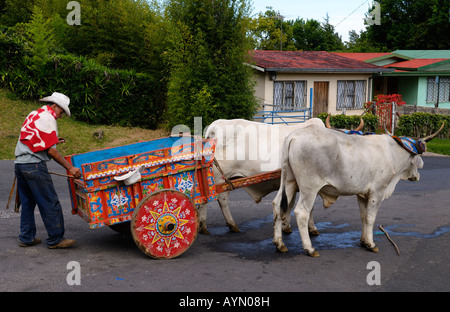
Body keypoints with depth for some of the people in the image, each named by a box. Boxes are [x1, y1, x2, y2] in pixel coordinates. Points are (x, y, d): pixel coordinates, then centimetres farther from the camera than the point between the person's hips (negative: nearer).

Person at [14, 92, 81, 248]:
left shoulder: (32, 115, 19)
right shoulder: (48, 118, -9)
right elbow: (51, 151, -13)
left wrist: (53, 141, 20)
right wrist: (70, 168, -12)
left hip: (19, 164, 9)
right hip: (34, 165, -9)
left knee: (27, 203, 15)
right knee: (50, 203, -3)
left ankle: (26, 238, 21)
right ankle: (55, 239, 2)